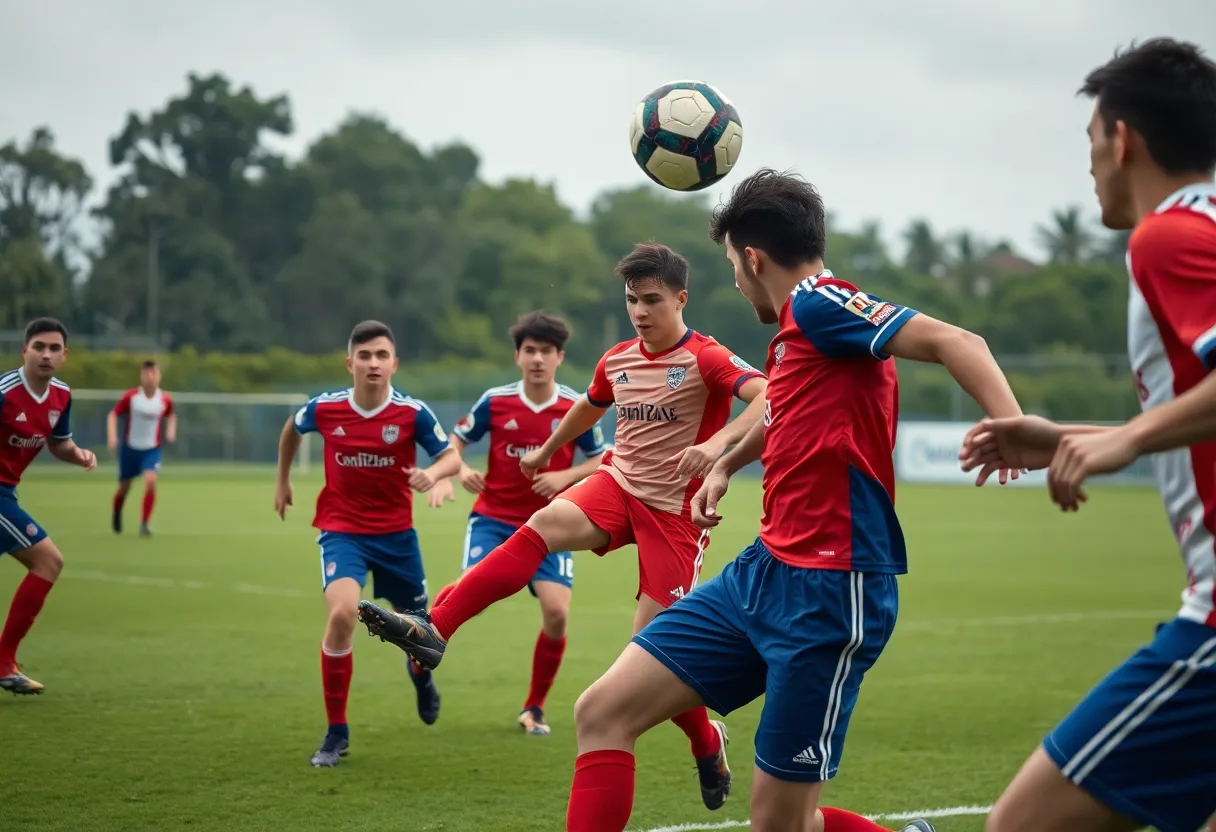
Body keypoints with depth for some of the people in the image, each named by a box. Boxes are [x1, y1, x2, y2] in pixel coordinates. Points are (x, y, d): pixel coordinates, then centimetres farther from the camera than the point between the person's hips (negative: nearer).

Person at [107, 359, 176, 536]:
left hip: (152, 450, 0)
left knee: (150, 481, -24)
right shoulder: (131, 396, -12)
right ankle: (117, 515, 44)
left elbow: (171, 415, 16)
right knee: (124, 487, 11)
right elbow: (113, 415, -4)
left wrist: (171, 430, -3)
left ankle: (144, 524, -15)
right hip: (130, 448, 0)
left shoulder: (165, 400, -6)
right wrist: (112, 436, -18)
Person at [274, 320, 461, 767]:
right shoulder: (324, 409, -9)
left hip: (396, 533, 1)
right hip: (342, 530, -1)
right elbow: (291, 429, 13)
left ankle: (421, 673, 55)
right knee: (341, 614, -25)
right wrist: (283, 481, 21)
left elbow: (451, 457, -8)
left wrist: (432, 473, -31)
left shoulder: (412, 412, -13)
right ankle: (336, 732, -12)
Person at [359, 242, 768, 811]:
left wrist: (719, 442, -45)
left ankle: (708, 745, 20)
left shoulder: (706, 359, -13)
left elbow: (770, 397, -30)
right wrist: (545, 452, 46)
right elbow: (588, 407, 30)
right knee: (545, 524, -27)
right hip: (619, 485, 5)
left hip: (674, 511, -5)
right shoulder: (616, 362, 7)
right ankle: (432, 630, -37)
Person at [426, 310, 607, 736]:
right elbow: (455, 441, 6)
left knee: (556, 612, -13)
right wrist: (458, 471, -15)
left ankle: (534, 707, 7)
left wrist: (566, 476, -15)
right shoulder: (495, 401, -5)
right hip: (494, 518, -1)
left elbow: (599, 461, 4)